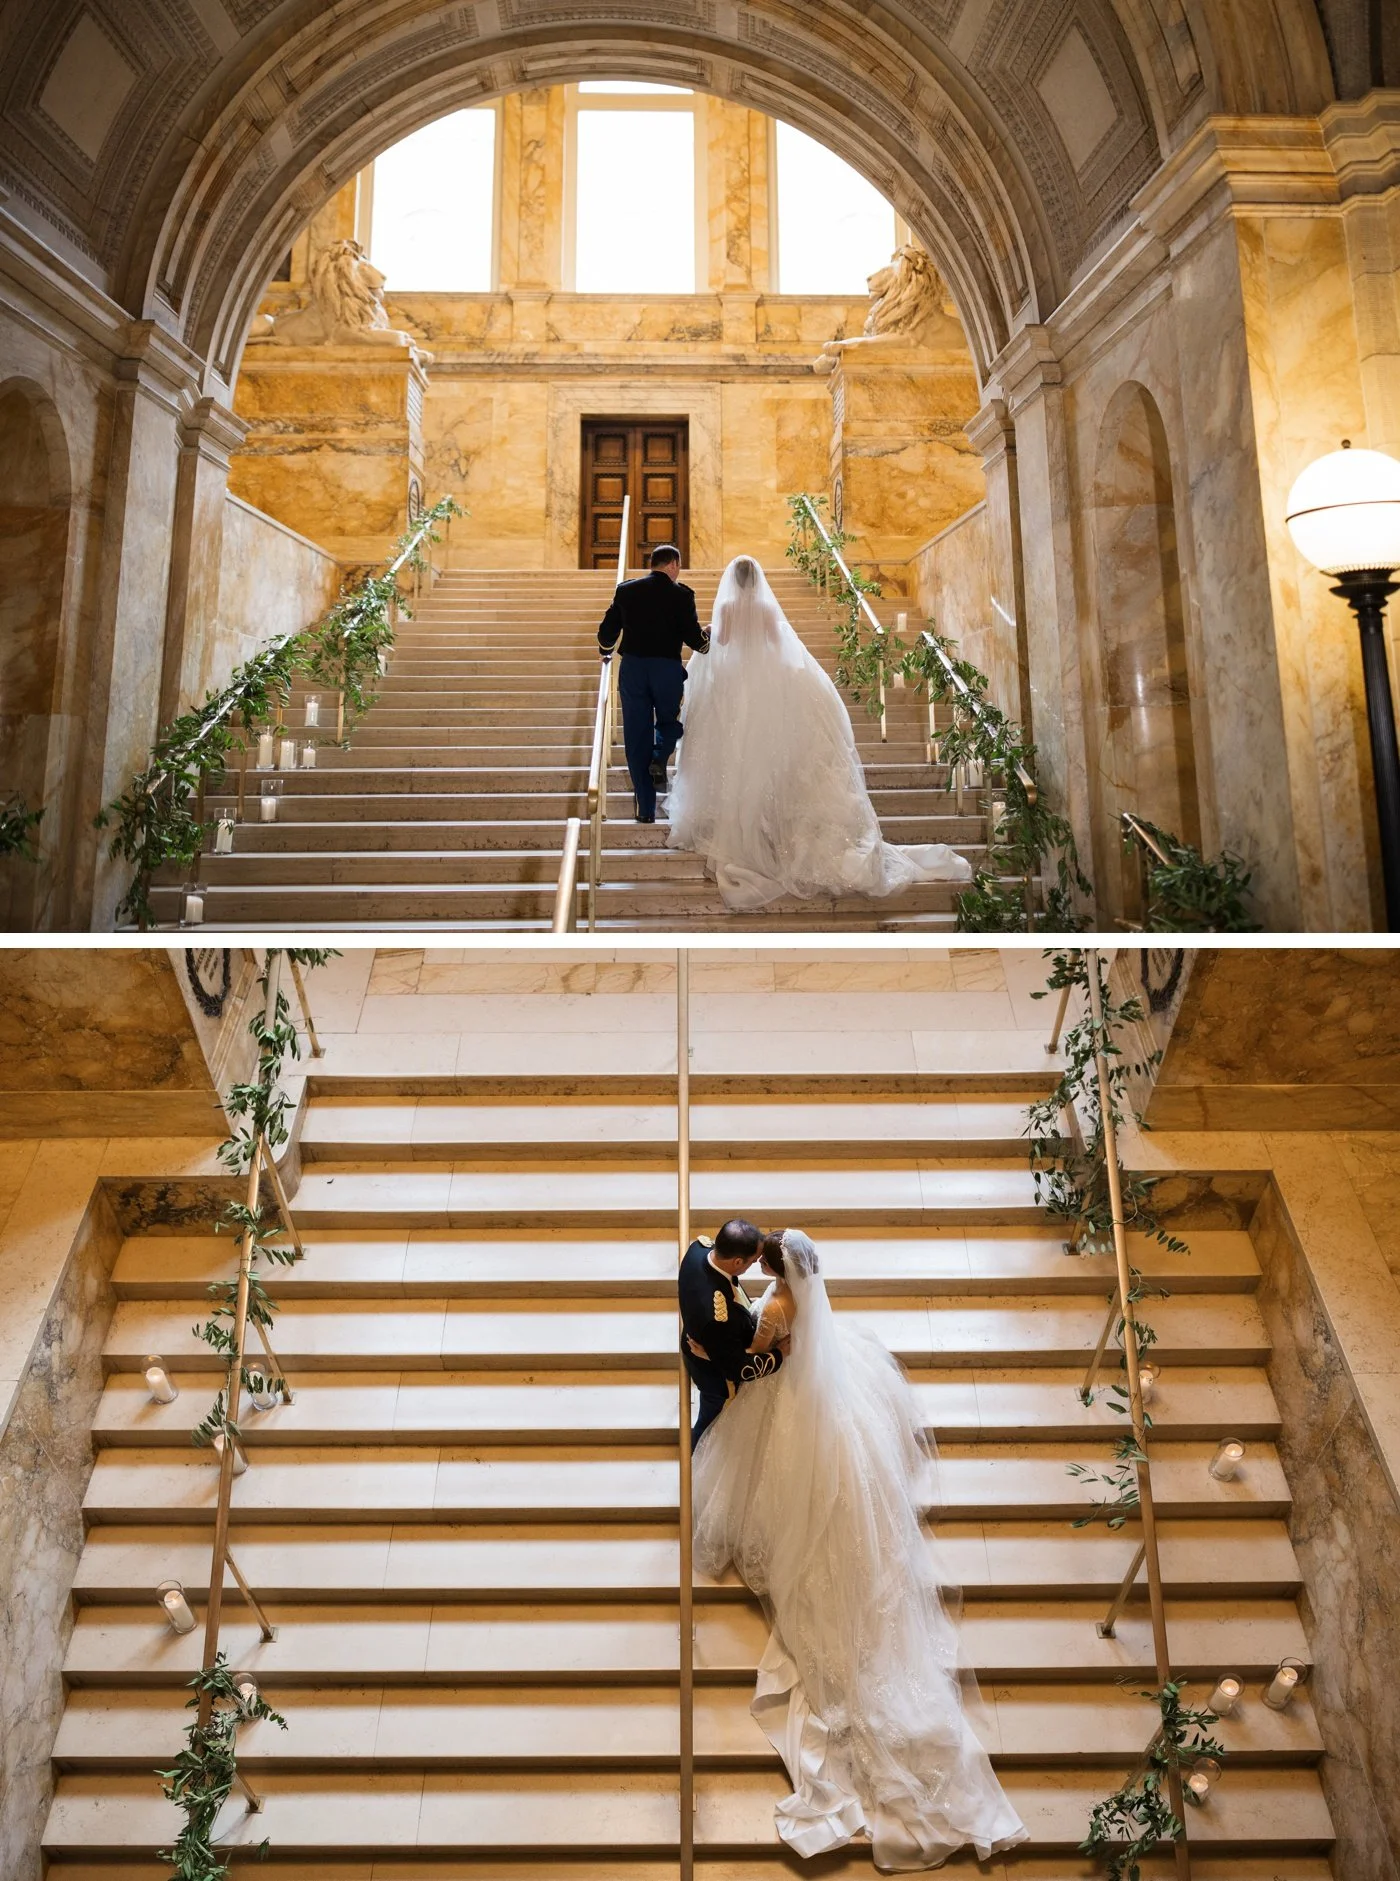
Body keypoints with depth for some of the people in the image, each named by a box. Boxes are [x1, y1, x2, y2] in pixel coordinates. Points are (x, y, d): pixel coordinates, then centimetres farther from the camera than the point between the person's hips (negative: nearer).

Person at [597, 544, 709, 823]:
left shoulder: (626, 590, 6)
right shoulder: (681, 594, -2)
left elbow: (607, 633, 6)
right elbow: (694, 637, -8)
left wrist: (606, 652, 27)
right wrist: (707, 642, 14)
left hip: (632, 668, 2)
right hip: (668, 669, -2)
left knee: (637, 737, 7)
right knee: (668, 721, 24)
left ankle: (646, 809, 7)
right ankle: (659, 757, -10)